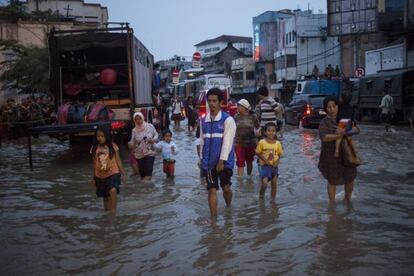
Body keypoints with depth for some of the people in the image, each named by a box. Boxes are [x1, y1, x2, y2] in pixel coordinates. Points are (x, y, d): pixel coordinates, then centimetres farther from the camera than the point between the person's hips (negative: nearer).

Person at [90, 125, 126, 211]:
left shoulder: (113, 146, -4)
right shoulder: (94, 148, 1)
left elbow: (118, 161, 1)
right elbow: (94, 163, 8)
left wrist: (123, 174, 0)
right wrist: (94, 178, 11)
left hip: (113, 173, -3)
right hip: (100, 176, 3)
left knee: (113, 191, -26)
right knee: (105, 197, 12)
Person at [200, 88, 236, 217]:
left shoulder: (227, 120, -8)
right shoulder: (204, 120, 6)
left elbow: (227, 142, -13)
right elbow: (202, 140, 11)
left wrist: (222, 161, -16)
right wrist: (202, 158, 10)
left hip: (224, 161, -3)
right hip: (209, 162, 3)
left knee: (226, 188, 6)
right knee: (212, 190, 4)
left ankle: (228, 208, 35)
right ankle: (213, 217, 12)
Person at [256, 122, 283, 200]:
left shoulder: (278, 143, -3)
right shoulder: (262, 142, -10)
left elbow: (279, 154, 6)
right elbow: (258, 153, -4)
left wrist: (277, 162, -12)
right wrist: (265, 160, -16)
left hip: (274, 166, 3)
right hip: (265, 166, -3)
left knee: (274, 184, 8)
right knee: (264, 183, -12)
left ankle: (273, 199, 24)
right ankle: (261, 196, 12)